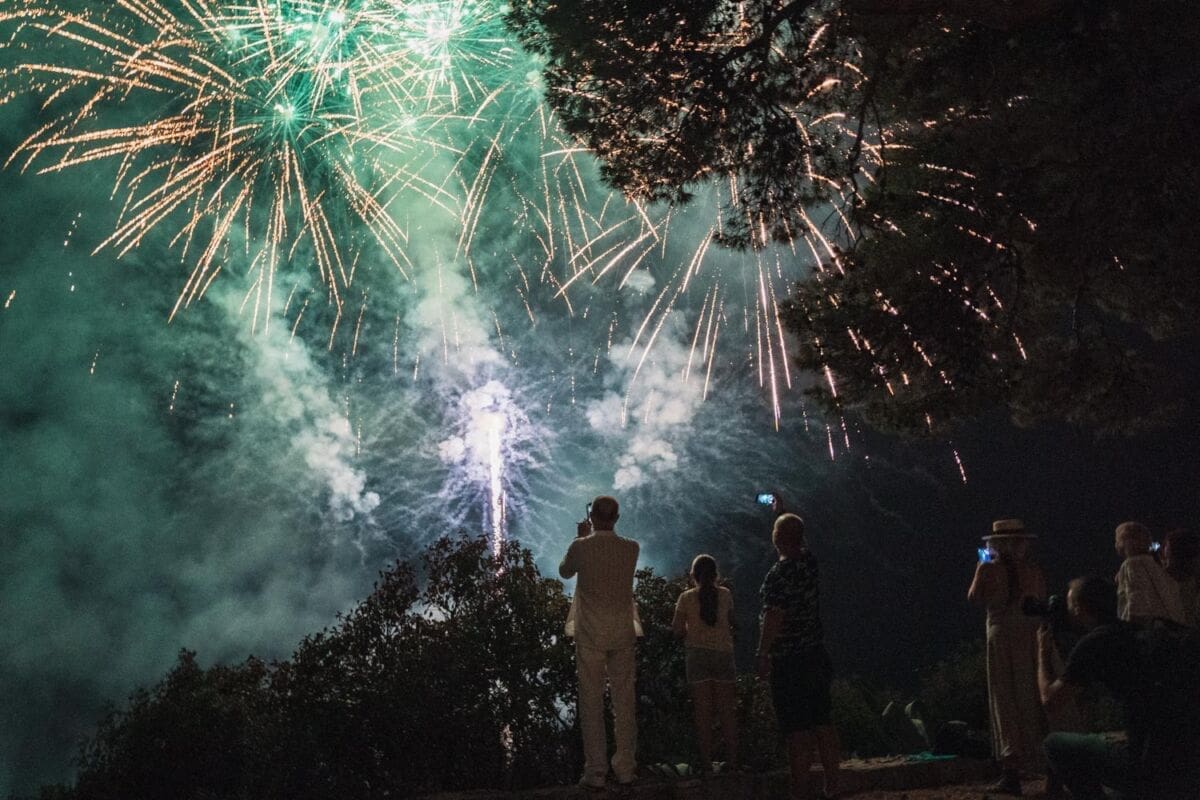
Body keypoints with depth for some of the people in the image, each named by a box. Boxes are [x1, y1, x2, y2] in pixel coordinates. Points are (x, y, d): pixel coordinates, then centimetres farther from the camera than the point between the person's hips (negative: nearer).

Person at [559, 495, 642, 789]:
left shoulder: (580, 547, -8)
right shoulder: (631, 548, -1)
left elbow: (564, 571, 12)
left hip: (590, 634, -2)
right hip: (623, 633, 2)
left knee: (591, 702, 2)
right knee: (624, 701, 8)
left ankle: (595, 772, 3)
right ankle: (626, 769, 11)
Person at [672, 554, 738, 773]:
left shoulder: (687, 598, 0)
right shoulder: (725, 595, 4)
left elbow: (677, 629, 0)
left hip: (697, 654, -1)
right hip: (723, 652, 1)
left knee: (703, 712, 1)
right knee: (727, 710, 7)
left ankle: (706, 761, -1)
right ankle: (732, 759, 6)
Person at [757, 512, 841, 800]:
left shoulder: (778, 574, -17)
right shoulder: (809, 561, 4)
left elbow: (773, 619, -21)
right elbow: (799, 541, 27)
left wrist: (763, 655, -12)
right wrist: (782, 511, 38)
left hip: (789, 661, -7)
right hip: (816, 656, 7)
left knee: (797, 730, -4)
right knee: (822, 722, 11)